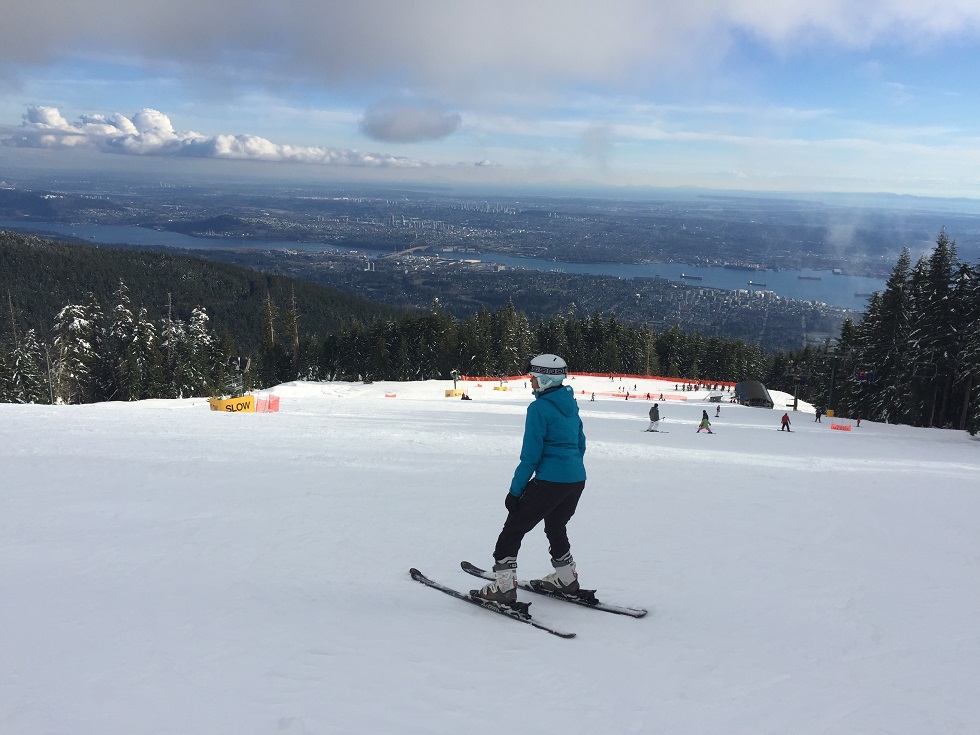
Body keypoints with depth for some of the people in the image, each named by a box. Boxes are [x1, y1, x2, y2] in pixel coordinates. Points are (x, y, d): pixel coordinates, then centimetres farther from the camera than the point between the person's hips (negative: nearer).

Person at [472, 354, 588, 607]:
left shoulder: (539, 407, -14)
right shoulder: (570, 404, 10)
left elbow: (530, 455, -15)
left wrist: (515, 491, -10)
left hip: (550, 481, -8)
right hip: (577, 479, 8)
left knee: (514, 527, 3)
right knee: (556, 526, 28)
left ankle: (504, 586, 2)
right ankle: (566, 578, 38)